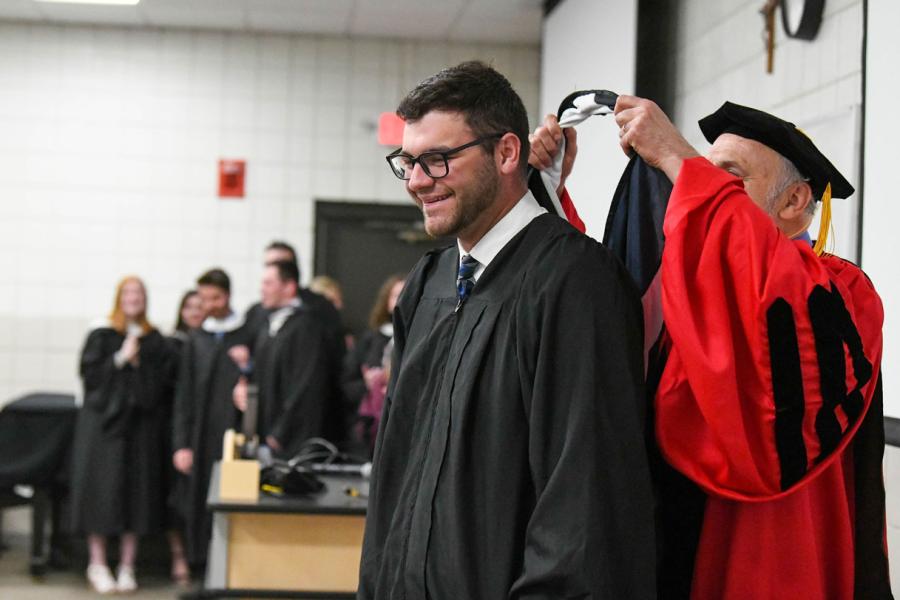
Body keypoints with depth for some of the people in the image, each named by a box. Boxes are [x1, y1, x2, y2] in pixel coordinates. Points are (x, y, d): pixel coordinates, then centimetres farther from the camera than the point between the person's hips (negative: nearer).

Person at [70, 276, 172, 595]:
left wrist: (138, 363, -7)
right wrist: (121, 359, -13)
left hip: (142, 422, 3)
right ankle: (98, 565, 5)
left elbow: (161, 379, 8)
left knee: (138, 490, 1)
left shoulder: (154, 339, 10)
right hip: (104, 419, -3)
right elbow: (90, 373, -5)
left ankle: (127, 567, 8)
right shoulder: (101, 335, 2)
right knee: (103, 488, -4)